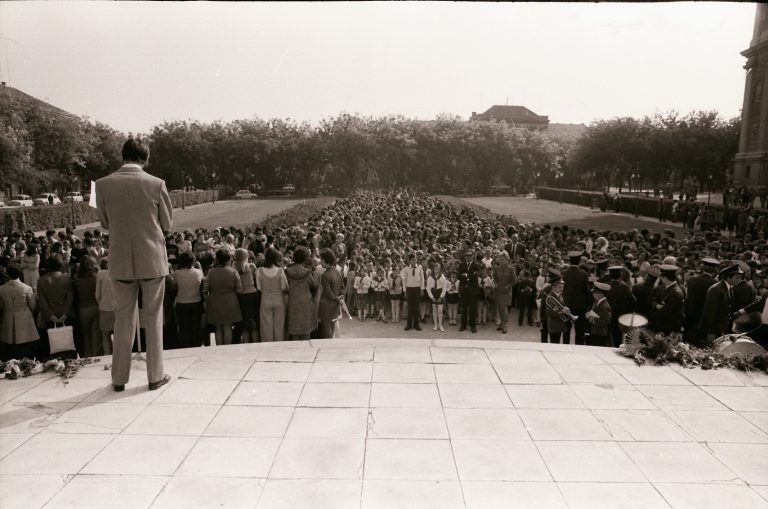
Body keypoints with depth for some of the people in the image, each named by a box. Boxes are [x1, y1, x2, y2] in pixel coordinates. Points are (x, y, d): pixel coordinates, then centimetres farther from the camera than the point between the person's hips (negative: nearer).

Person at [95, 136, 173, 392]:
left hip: (120, 261, 2)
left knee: (123, 318, 14)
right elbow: (167, 225, -1)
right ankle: (155, 375, 16)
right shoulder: (156, 184, -10)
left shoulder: (103, 184, -4)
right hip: (152, 259, -2)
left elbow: (105, 223, 7)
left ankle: (119, 378, 21)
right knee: (153, 318, 10)